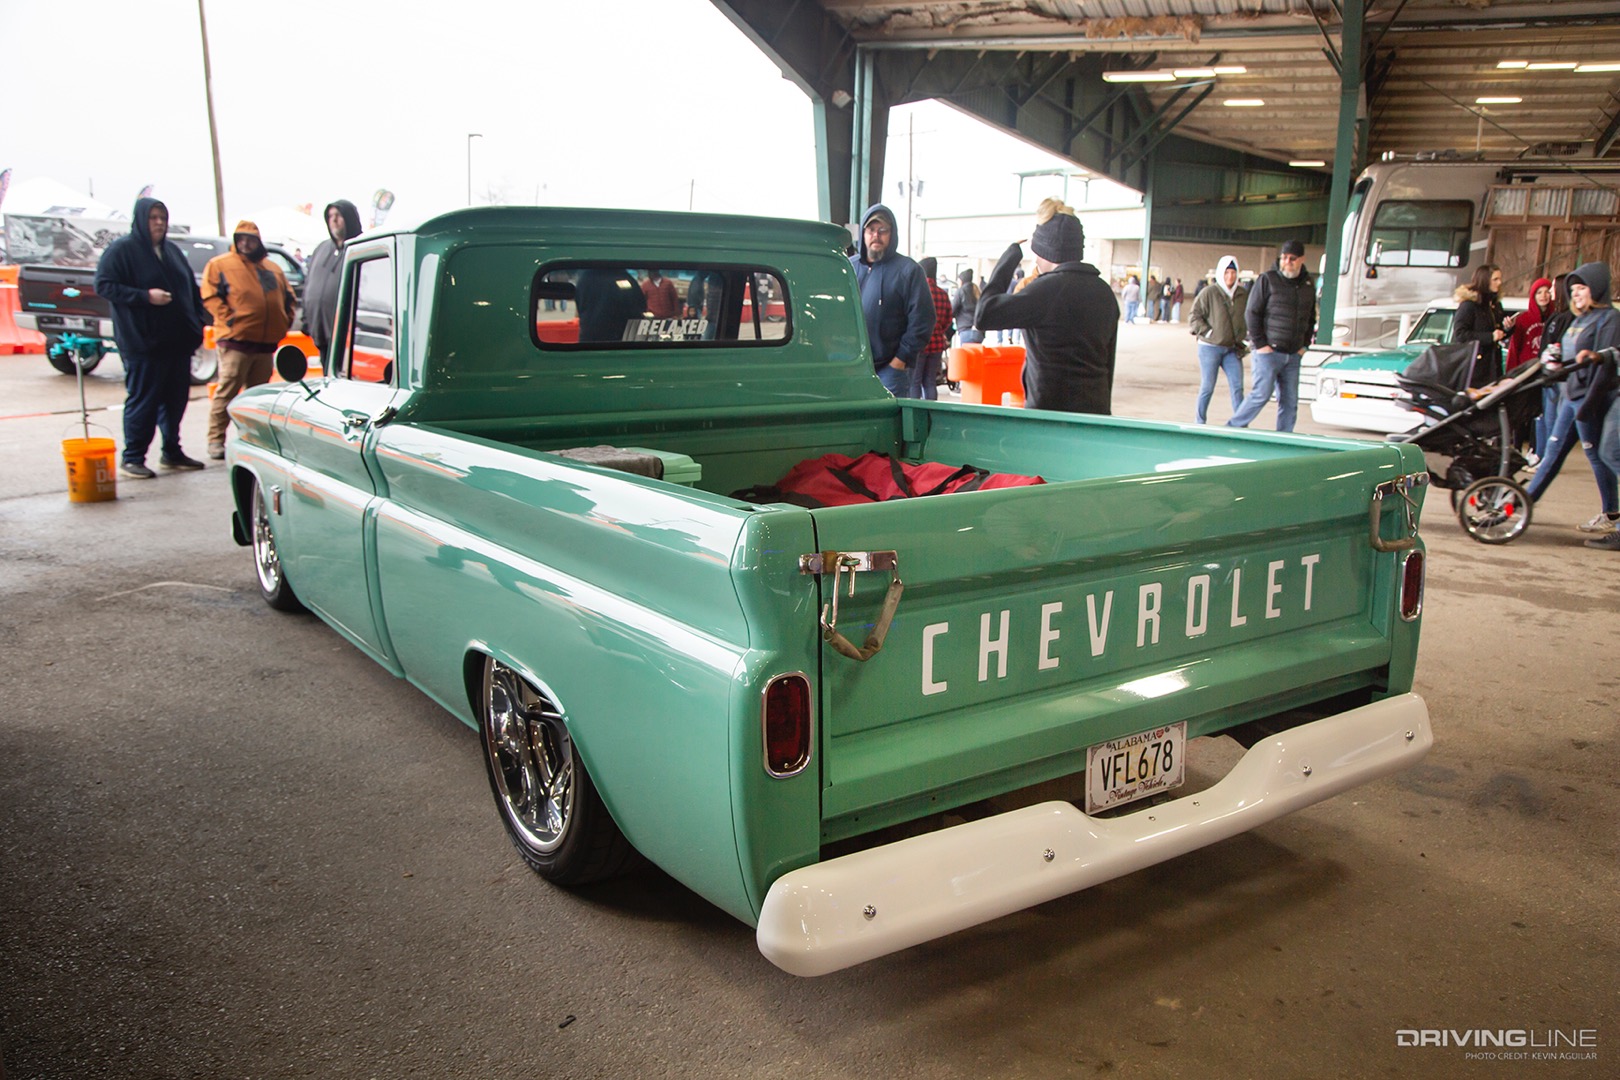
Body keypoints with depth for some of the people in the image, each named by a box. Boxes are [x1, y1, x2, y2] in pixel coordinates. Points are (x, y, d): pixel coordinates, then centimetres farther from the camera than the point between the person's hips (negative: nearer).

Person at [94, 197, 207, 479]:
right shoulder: (122, 249, -3)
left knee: (176, 398, 10)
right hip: (142, 342, -7)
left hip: (177, 340, 7)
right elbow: (104, 286, -10)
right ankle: (131, 458, 4)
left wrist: (196, 323, 10)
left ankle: (172, 452, 21)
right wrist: (144, 296, -20)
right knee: (142, 400, -4)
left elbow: (192, 289, 22)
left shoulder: (171, 250, 17)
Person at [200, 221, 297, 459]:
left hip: (267, 342, 5)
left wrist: (286, 321, 9)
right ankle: (216, 439, -3)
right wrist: (229, 318, -15)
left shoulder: (273, 268, 19)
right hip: (235, 341, -5)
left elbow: (288, 297, 23)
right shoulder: (220, 264, 3)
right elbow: (210, 296, -5)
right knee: (227, 391, -7)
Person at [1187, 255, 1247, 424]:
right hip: (1210, 348, -4)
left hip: (1232, 349, 4)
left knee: (1237, 387, -1)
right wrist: (1207, 332, -12)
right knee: (1207, 387, 3)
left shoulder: (1244, 295, 5)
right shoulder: (1209, 293, -7)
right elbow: (1194, 316, -5)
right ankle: (1200, 422, 18)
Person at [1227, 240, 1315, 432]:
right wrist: (1259, 344, -11)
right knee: (1262, 394, -9)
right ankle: (1232, 428, 4)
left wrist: (1305, 344, 11)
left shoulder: (1308, 285, 12)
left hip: (1293, 355, 6)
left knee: (1290, 401, 4)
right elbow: (1251, 313, -7)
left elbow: (1310, 318, 23)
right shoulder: (1267, 280, -5)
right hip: (1268, 351, -5)